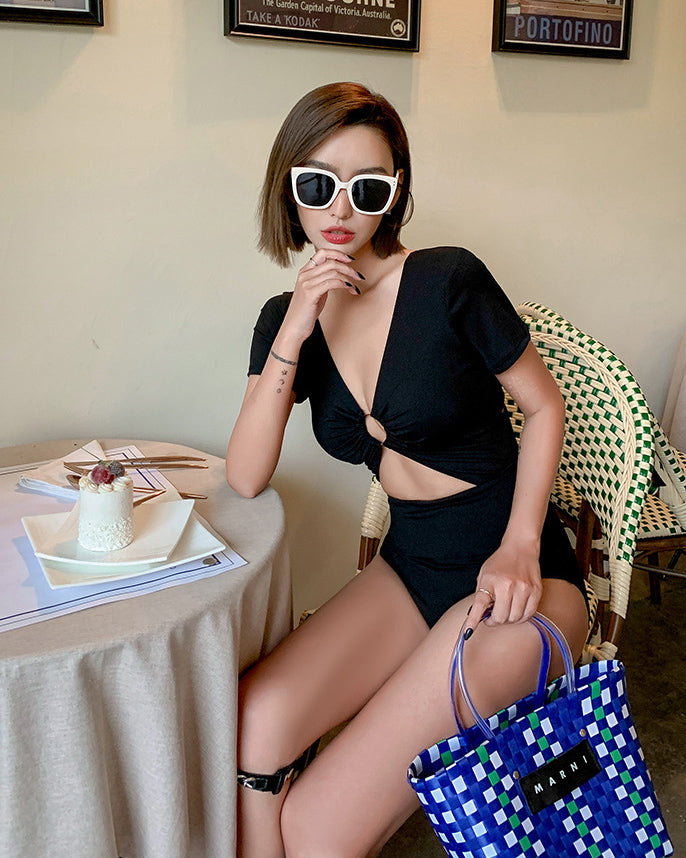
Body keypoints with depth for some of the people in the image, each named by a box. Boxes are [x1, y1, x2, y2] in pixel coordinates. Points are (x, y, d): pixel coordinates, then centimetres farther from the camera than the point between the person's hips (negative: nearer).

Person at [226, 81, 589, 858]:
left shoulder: (447, 282, -13)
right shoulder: (286, 317, 2)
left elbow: (544, 406, -2)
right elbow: (246, 478, -7)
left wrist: (519, 544, -14)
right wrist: (294, 333, -17)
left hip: (510, 576, -4)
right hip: (409, 566, 5)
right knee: (256, 722, -21)